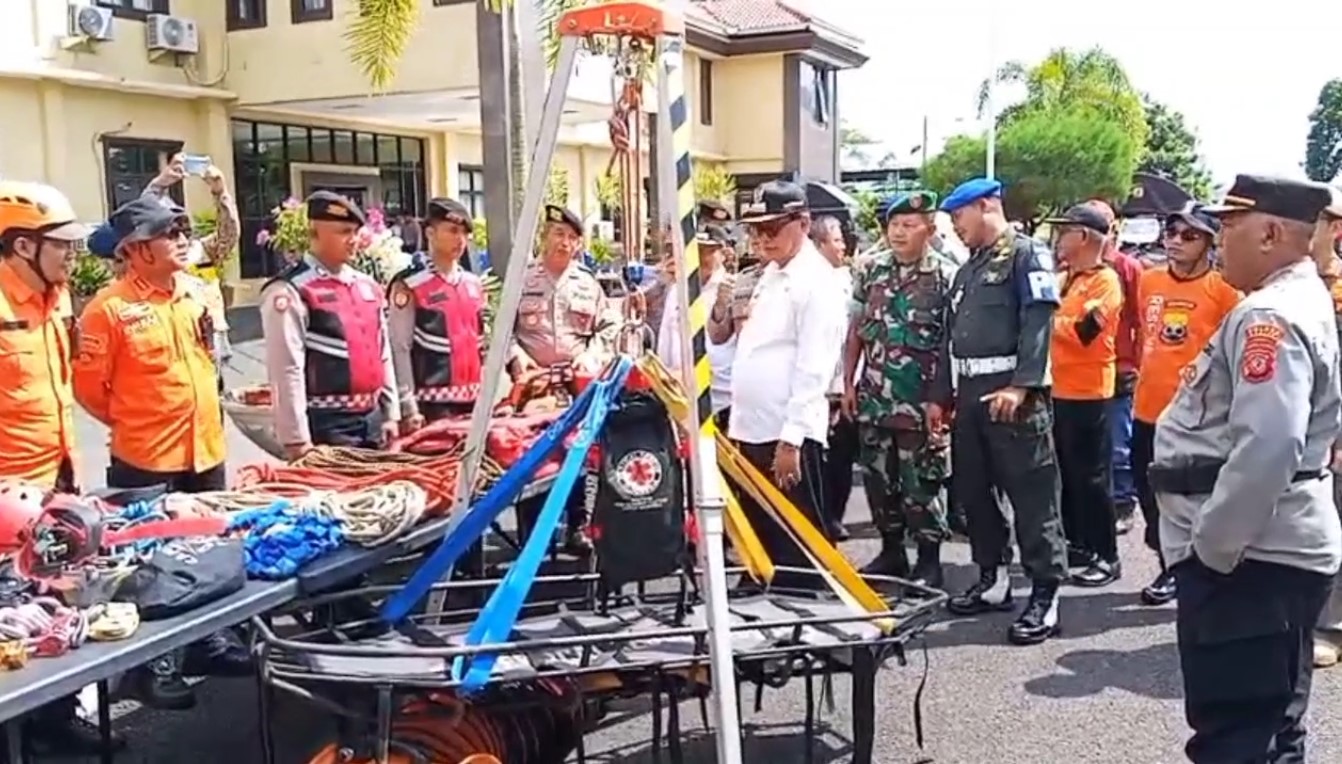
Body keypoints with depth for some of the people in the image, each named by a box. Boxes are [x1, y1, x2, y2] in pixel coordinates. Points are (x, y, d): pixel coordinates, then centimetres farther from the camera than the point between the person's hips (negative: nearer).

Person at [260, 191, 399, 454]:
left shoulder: (367, 286, 12)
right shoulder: (290, 292, -11)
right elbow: (287, 370, -15)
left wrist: (391, 414, 14)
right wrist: (297, 439, -17)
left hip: (372, 418, 7)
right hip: (327, 424, -7)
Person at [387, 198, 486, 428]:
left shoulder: (474, 284, 13)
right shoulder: (409, 287, -7)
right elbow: (399, 350, -9)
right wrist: (409, 408, -13)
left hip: (474, 400, 6)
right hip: (434, 403, -6)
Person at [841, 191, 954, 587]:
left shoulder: (944, 277, -7)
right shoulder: (872, 270, 8)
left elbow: (951, 343, -9)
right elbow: (856, 330, 11)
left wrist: (939, 399, -13)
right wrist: (848, 382, 7)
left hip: (918, 402, -5)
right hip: (873, 397, 5)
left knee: (920, 483, 1)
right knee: (877, 478, 12)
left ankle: (929, 561, 14)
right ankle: (891, 551, 27)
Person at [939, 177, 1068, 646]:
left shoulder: (1027, 255, -4)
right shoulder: (968, 269, 21)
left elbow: (1038, 323, -15)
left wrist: (1020, 385, -23)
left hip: (1012, 395, -9)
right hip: (969, 394, 9)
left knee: (1032, 498, -5)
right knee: (972, 492, 13)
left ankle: (1045, 598, 0)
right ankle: (992, 580, 26)